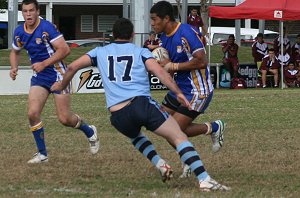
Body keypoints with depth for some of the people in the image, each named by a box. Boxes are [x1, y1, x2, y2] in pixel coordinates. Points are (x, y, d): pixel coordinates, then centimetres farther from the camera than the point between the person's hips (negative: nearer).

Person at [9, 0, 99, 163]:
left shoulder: (47, 27, -19)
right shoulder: (19, 32, 1)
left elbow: (64, 49, -22)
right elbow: (15, 52, 20)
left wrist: (44, 64, -24)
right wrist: (14, 68, 0)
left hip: (57, 75, -5)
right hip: (39, 77, 5)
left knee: (64, 118, -4)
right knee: (32, 113, -13)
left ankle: (90, 132, 28)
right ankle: (42, 154, 1)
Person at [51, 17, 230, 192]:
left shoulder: (101, 52, 22)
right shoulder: (140, 52, 14)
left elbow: (73, 66, 21)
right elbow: (159, 71, -2)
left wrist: (62, 85, 38)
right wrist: (178, 92, -6)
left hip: (117, 116, 3)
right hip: (141, 103, -3)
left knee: (135, 135, 37)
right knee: (179, 137, -6)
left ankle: (160, 164, 14)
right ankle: (204, 180, -23)